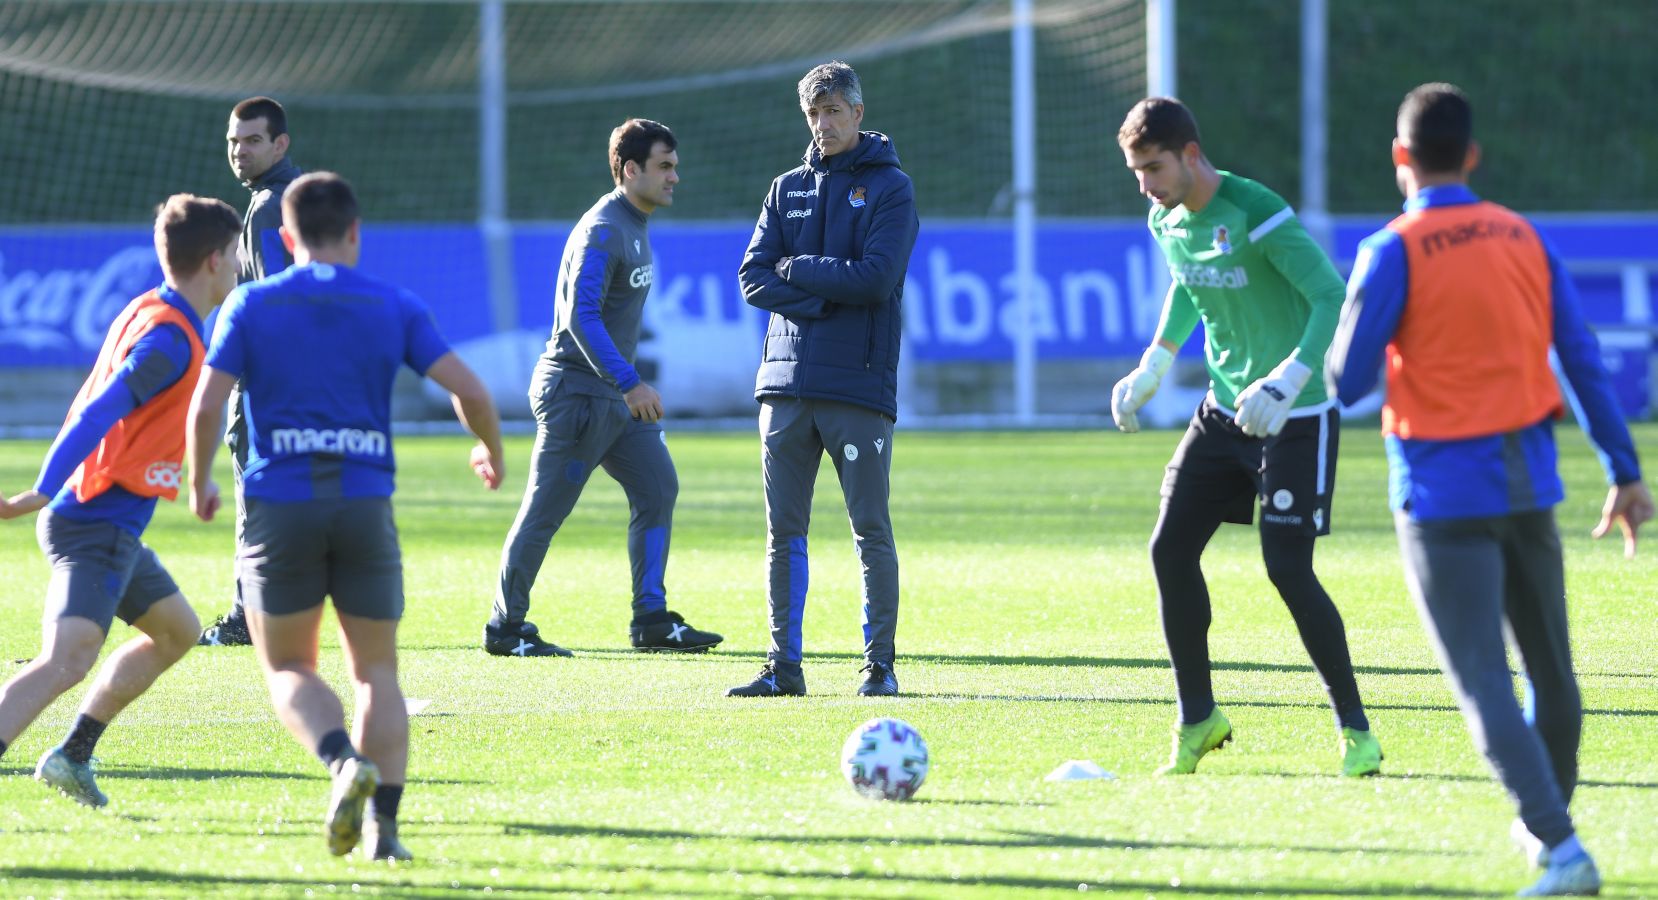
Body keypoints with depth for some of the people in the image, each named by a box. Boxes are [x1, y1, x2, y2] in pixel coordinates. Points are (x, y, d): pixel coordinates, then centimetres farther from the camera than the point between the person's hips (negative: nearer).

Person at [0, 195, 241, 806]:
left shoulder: (147, 314, 14)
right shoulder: (171, 340, -16)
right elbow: (99, 413, -27)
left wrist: (190, 474, 41)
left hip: (111, 525, 11)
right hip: (97, 522, -11)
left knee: (176, 630, 25)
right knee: (68, 659, -24)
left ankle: (72, 756, 27)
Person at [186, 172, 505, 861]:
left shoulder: (251, 306, 3)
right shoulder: (394, 307, 6)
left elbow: (206, 406, -5)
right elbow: (468, 389, -1)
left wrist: (199, 483, 12)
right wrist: (492, 451, 19)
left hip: (278, 507, -1)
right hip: (366, 506, 1)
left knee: (289, 669, 11)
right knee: (376, 672, 10)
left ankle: (344, 761, -19)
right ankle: (384, 823, -5)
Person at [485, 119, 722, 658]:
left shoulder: (635, 228, 14)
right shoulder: (602, 231, -17)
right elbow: (580, 315, -26)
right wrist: (629, 383, -32)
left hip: (616, 395, 10)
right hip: (576, 391, -10)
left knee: (658, 488, 5)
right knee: (545, 510, -4)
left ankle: (651, 620, 7)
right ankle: (505, 628, 3)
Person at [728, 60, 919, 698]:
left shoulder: (890, 187, 2)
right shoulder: (788, 189, 15)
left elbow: (876, 278, -12)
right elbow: (754, 280, 5)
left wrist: (797, 270, -5)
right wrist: (825, 296, -9)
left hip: (858, 384, -4)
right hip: (787, 382, 4)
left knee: (871, 533, -3)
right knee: (784, 533, 4)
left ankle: (880, 663, 2)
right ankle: (784, 665, 7)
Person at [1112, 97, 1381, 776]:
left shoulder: (1258, 216, -22)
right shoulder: (1168, 222, 2)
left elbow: (1334, 299, -26)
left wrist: (1287, 380, -35)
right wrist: (1153, 367, 18)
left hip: (1295, 417, -8)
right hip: (1224, 411, 8)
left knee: (1288, 567, -12)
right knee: (1170, 550, -1)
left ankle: (1354, 731, 1)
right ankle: (1198, 719, 13)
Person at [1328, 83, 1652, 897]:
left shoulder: (1394, 252, -9)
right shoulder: (1524, 240, 6)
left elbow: (1347, 381, -10)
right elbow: (1584, 360, 7)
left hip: (1443, 490, -5)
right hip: (1528, 482, 5)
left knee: (1484, 682, -8)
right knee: (1551, 670, 20)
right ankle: (1547, 821, 36)